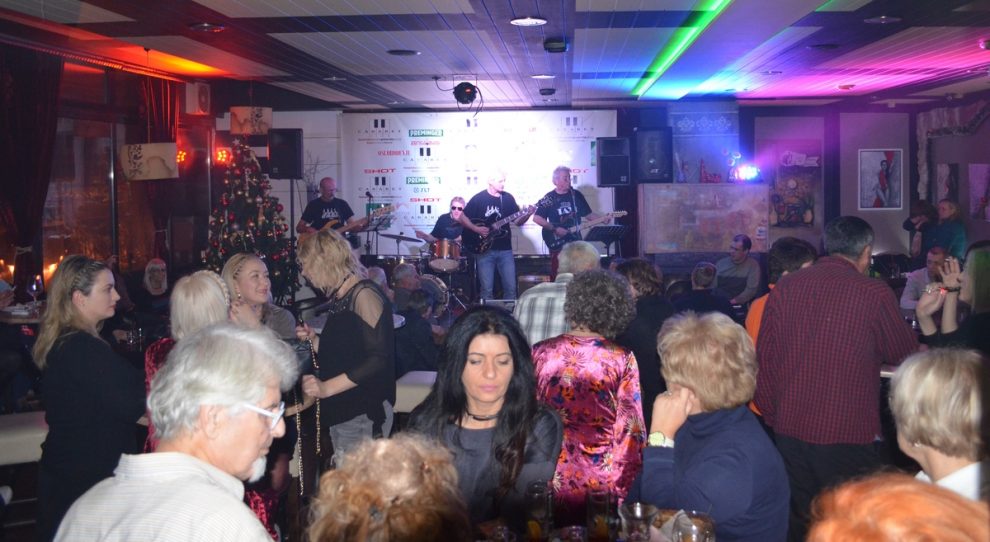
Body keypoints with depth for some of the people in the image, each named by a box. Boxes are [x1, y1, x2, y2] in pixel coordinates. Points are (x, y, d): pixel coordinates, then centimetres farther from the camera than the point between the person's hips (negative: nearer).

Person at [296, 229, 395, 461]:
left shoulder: (364, 294, -12)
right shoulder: (338, 299, 15)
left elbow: (378, 359, -20)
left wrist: (327, 387, -23)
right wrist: (314, 340, 6)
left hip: (364, 413, -9)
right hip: (340, 413, 9)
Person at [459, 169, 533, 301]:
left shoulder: (508, 198, 6)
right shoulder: (478, 198, -3)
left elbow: (518, 221, 8)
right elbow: (462, 218, 1)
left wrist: (527, 215, -12)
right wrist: (476, 229, -12)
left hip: (504, 250, 3)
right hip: (484, 250, -3)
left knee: (511, 288, 1)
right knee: (487, 290, -1)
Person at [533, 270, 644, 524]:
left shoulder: (540, 353, -4)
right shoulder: (623, 360, -8)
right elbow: (630, 430, -8)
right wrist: (625, 488, 1)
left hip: (551, 482, 2)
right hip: (601, 484, -1)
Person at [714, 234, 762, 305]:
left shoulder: (753, 265, 2)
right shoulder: (720, 263, 14)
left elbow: (751, 290, -6)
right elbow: (712, 286, 12)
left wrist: (733, 302, -17)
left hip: (738, 305, -3)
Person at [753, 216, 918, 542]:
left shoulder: (785, 288, 0)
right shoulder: (874, 293, -10)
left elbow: (764, 359, 4)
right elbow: (905, 355, 4)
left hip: (790, 430, 4)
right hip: (848, 435, -3)